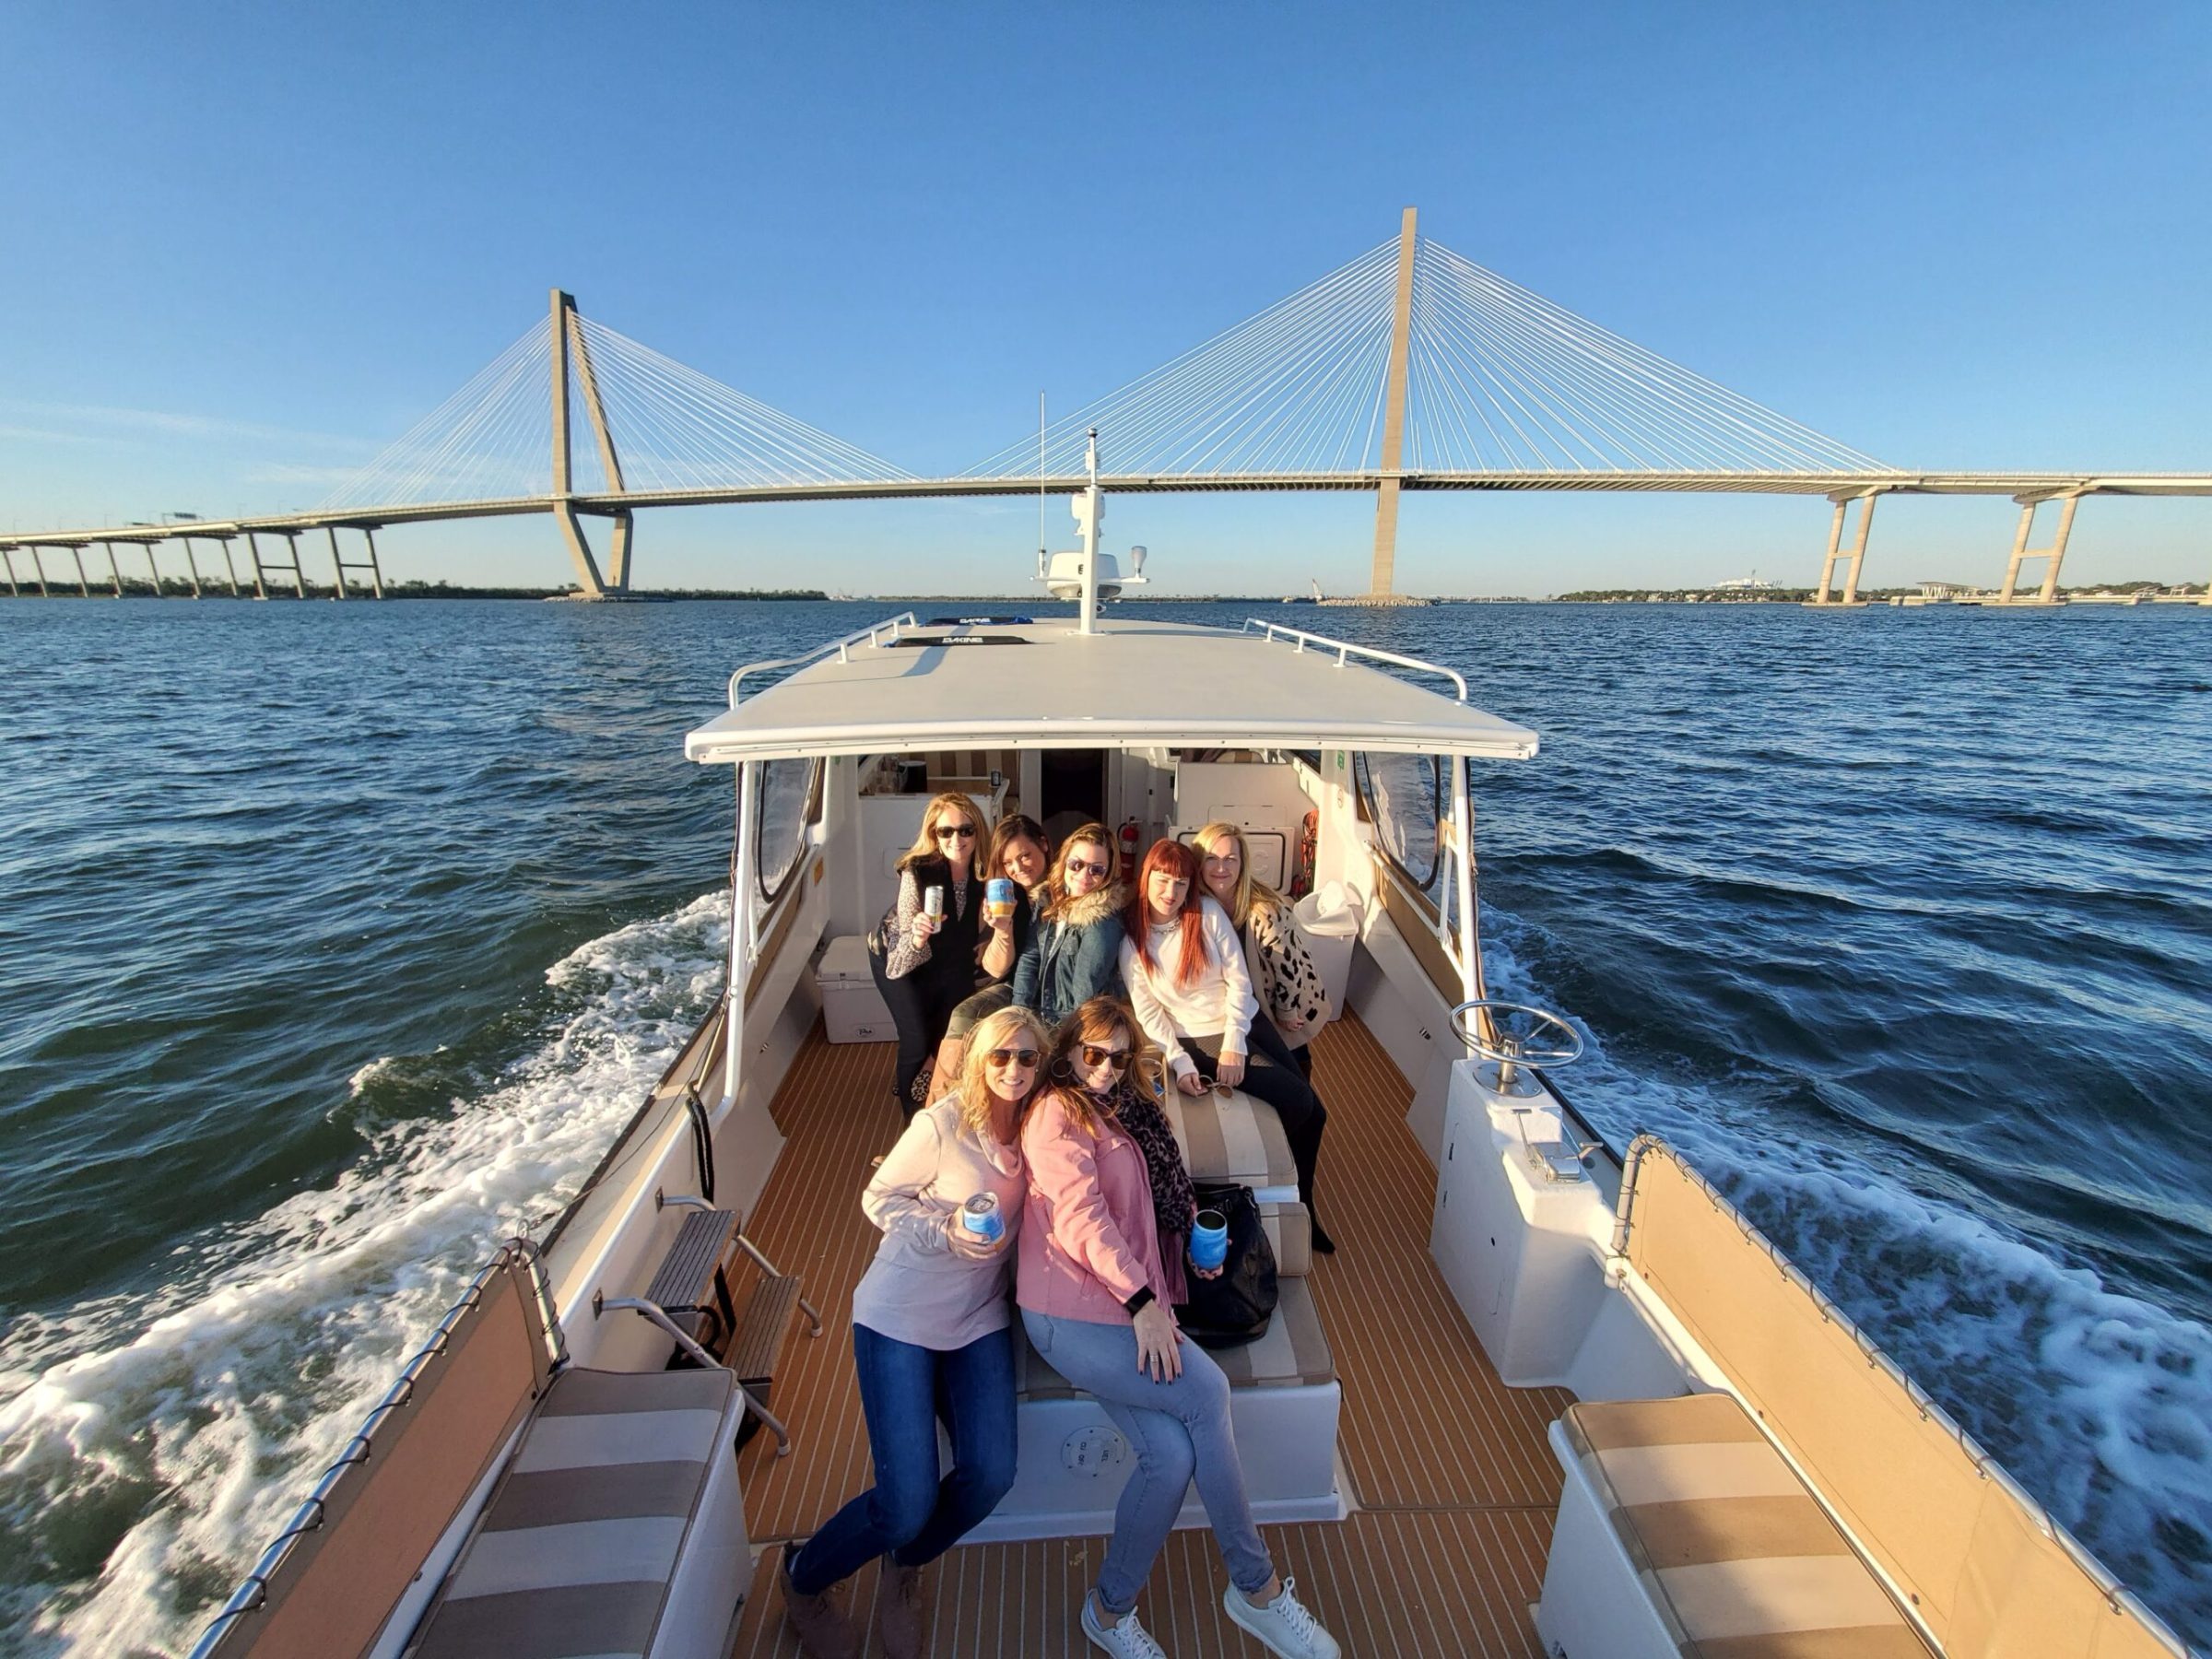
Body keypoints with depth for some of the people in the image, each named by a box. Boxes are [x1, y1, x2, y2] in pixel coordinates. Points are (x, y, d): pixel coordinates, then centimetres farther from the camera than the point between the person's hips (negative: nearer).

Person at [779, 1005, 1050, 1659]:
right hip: (899, 1317, -5)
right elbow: (878, 1199, -9)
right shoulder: (942, 1124, -19)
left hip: (979, 1320, 5)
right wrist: (947, 1232, -22)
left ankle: (904, 1567, 28)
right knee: (908, 1502, -6)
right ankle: (803, 1579, 28)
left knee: (991, 1474, -6)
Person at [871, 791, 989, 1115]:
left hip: (947, 958, 5)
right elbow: (908, 944, -30)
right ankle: (911, 1107, 22)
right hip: (898, 955, -4)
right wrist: (918, 936, -51)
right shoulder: (917, 872, -34)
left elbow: (972, 928, -8)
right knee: (918, 1038, -7)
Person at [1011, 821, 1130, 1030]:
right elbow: (1029, 959, 2)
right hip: (1041, 1015, 6)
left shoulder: (1102, 922, -21)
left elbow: (1086, 995, -20)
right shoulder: (1050, 898, -1)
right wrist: (1019, 1013, -3)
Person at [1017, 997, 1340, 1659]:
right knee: (1206, 1391, -20)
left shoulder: (1126, 1114, 20)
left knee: (1173, 1453, -14)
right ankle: (1256, 1586, -1)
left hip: (1125, 1307, 7)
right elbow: (1080, 1214, -16)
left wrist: (1198, 1238, 6)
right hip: (1068, 1312, -7)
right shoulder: (1058, 1113, -6)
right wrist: (1142, 1301, -21)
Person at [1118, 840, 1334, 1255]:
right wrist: (1180, 1062, -17)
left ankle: (1303, 1205, 24)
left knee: (1315, 1112, 0)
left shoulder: (1208, 913, -4)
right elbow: (1147, 1011, -8)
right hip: (1198, 1040, -3)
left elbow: (1238, 979, -5)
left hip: (1246, 1023, 4)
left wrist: (1234, 1043, -13)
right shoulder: (1131, 936, -7)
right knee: (1300, 1102, -15)